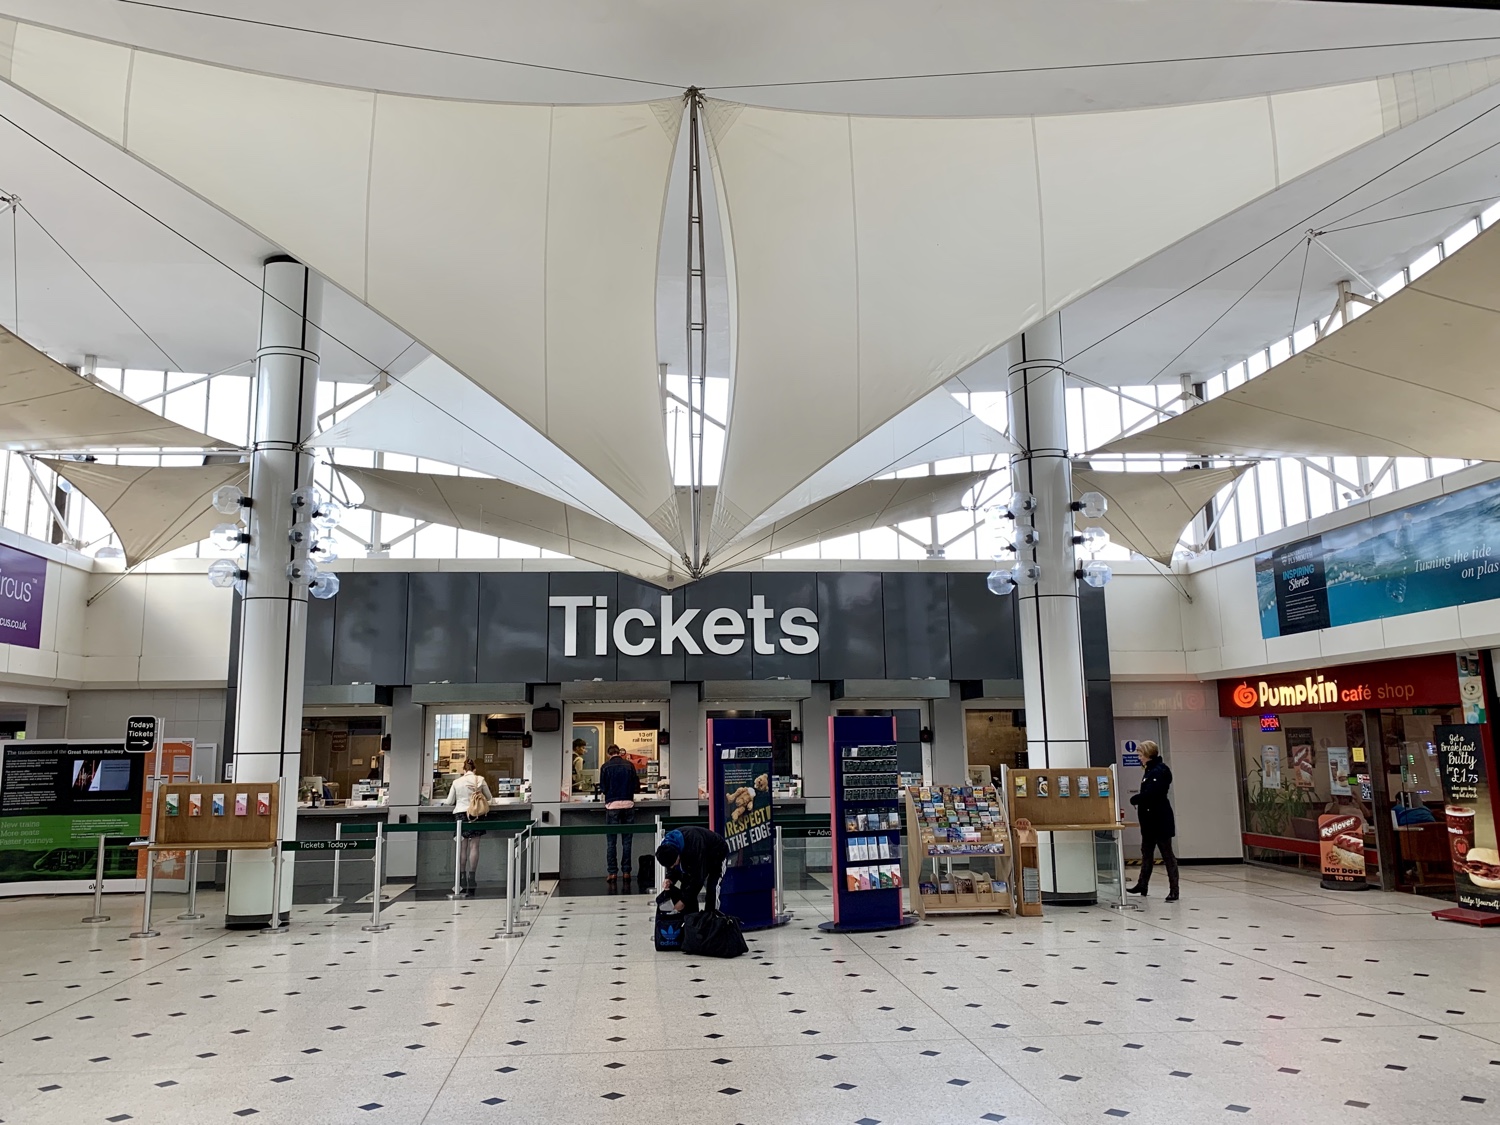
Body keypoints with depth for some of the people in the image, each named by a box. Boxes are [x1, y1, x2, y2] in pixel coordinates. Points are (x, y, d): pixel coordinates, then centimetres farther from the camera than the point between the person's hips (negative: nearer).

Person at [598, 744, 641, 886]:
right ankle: (626, 871, 6)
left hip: (612, 805, -1)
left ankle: (613, 872, 3)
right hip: (628, 804, 1)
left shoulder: (605, 767, 1)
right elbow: (636, 788, 5)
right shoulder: (629, 765, 5)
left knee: (611, 841, 4)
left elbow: (603, 789, 0)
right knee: (626, 840, 6)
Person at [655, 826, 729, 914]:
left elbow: (698, 877, -36)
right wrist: (670, 879, -25)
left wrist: (684, 900, -31)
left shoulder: (694, 846, -43)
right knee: (686, 887, -5)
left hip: (717, 854, -7)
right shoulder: (666, 846, -22)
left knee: (711, 888, -22)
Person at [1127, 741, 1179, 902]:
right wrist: (1138, 800, -3)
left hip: (1160, 820, -10)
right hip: (1150, 820, 10)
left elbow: (1150, 793, -25)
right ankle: (1142, 885, 24)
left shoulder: (1160, 771, -17)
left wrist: (1134, 800, -10)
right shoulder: (1150, 770, 14)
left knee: (1167, 854, -3)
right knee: (1146, 853, 15)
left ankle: (1174, 890, 2)